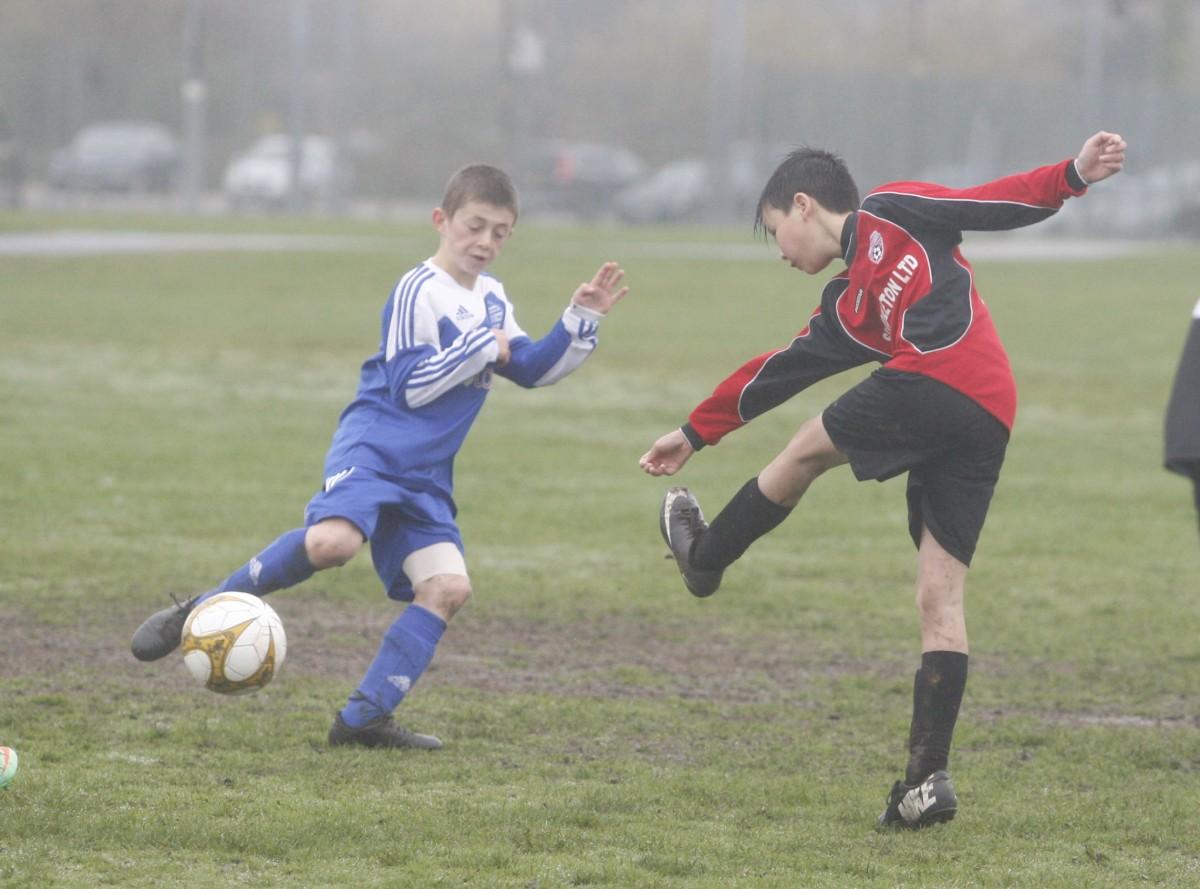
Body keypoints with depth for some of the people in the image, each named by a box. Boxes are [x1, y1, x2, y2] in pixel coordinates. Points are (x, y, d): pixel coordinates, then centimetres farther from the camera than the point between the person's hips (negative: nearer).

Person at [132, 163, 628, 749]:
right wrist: (482, 347, -10)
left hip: (424, 477, 8)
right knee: (331, 541, -35)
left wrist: (582, 320, 14)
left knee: (448, 586, -11)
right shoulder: (419, 293, -7)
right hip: (372, 445, -8)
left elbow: (533, 369, 26)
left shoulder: (492, 300, 19)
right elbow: (410, 387, -13)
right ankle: (200, 610, -19)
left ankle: (363, 717, -10)